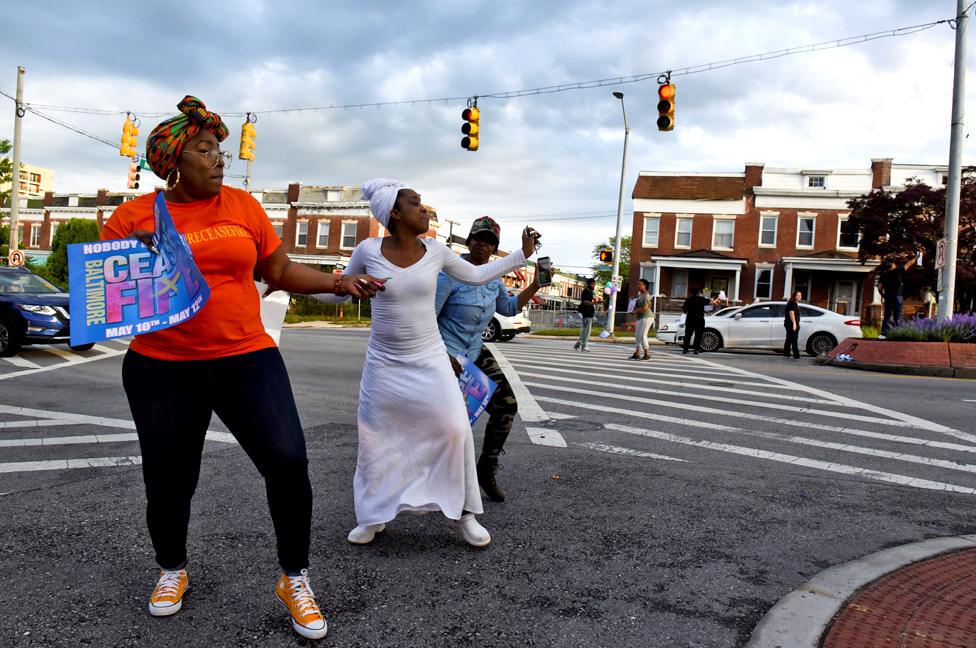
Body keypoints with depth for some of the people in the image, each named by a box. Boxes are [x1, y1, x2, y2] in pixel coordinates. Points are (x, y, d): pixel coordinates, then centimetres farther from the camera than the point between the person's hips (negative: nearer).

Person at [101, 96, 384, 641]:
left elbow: (282, 271, 11)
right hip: (161, 369, 0)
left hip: (246, 359, 1)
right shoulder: (133, 216, 0)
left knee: (288, 461, -11)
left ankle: (295, 578, 12)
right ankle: (173, 569, 41)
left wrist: (339, 283, 0)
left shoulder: (242, 205, 5)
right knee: (168, 478, 9)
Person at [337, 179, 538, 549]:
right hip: (384, 363, -1)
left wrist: (522, 255, 8)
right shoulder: (368, 251, -11)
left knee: (456, 430, -4)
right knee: (375, 438, 6)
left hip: (429, 360, 1)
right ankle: (372, 517, 27)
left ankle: (465, 513, 13)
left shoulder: (435, 251, -5)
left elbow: (476, 276, 10)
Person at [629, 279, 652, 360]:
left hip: (646, 318, -10)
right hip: (639, 318, 10)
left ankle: (647, 354, -5)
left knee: (642, 335, -11)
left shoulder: (646, 296, -12)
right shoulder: (639, 295, 17)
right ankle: (637, 354, 12)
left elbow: (645, 308, -22)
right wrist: (634, 311, 5)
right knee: (637, 336, 8)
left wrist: (635, 311, -12)